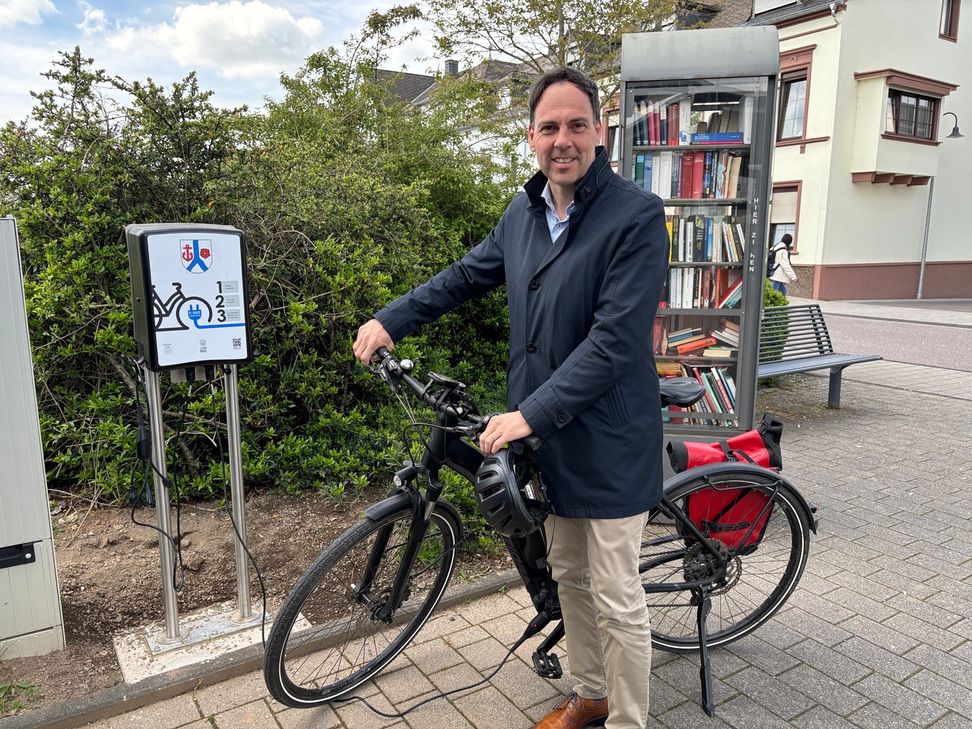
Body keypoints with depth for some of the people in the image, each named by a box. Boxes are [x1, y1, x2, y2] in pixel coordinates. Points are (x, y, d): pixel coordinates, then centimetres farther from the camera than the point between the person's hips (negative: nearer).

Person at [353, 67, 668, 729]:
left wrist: (531, 414, -24)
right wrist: (391, 320, 13)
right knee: (568, 577, 21)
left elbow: (614, 341, -23)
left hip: (608, 443, -7)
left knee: (616, 599, 5)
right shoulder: (525, 213, 6)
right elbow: (467, 276, 20)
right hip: (547, 435, 7)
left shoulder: (637, 215, -16)